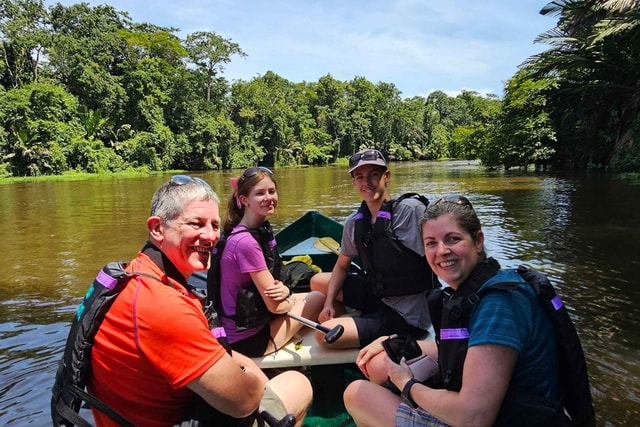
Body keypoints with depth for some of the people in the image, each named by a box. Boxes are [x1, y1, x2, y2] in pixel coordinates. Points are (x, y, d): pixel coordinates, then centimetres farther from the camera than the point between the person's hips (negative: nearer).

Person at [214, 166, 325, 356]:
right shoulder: (246, 242, -25)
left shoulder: (260, 230, 3)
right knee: (319, 298, 0)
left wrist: (283, 289, -14)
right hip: (247, 339, -9)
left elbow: (270, 286, 8)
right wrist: (285, 293, 0)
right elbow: (275, 305, -21)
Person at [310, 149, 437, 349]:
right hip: (376, 295, 7)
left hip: (406, 316, -7)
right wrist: (329, 302, 1)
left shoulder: (412, 209, -21)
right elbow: (342, 266, 12)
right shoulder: (354, 222, 0)